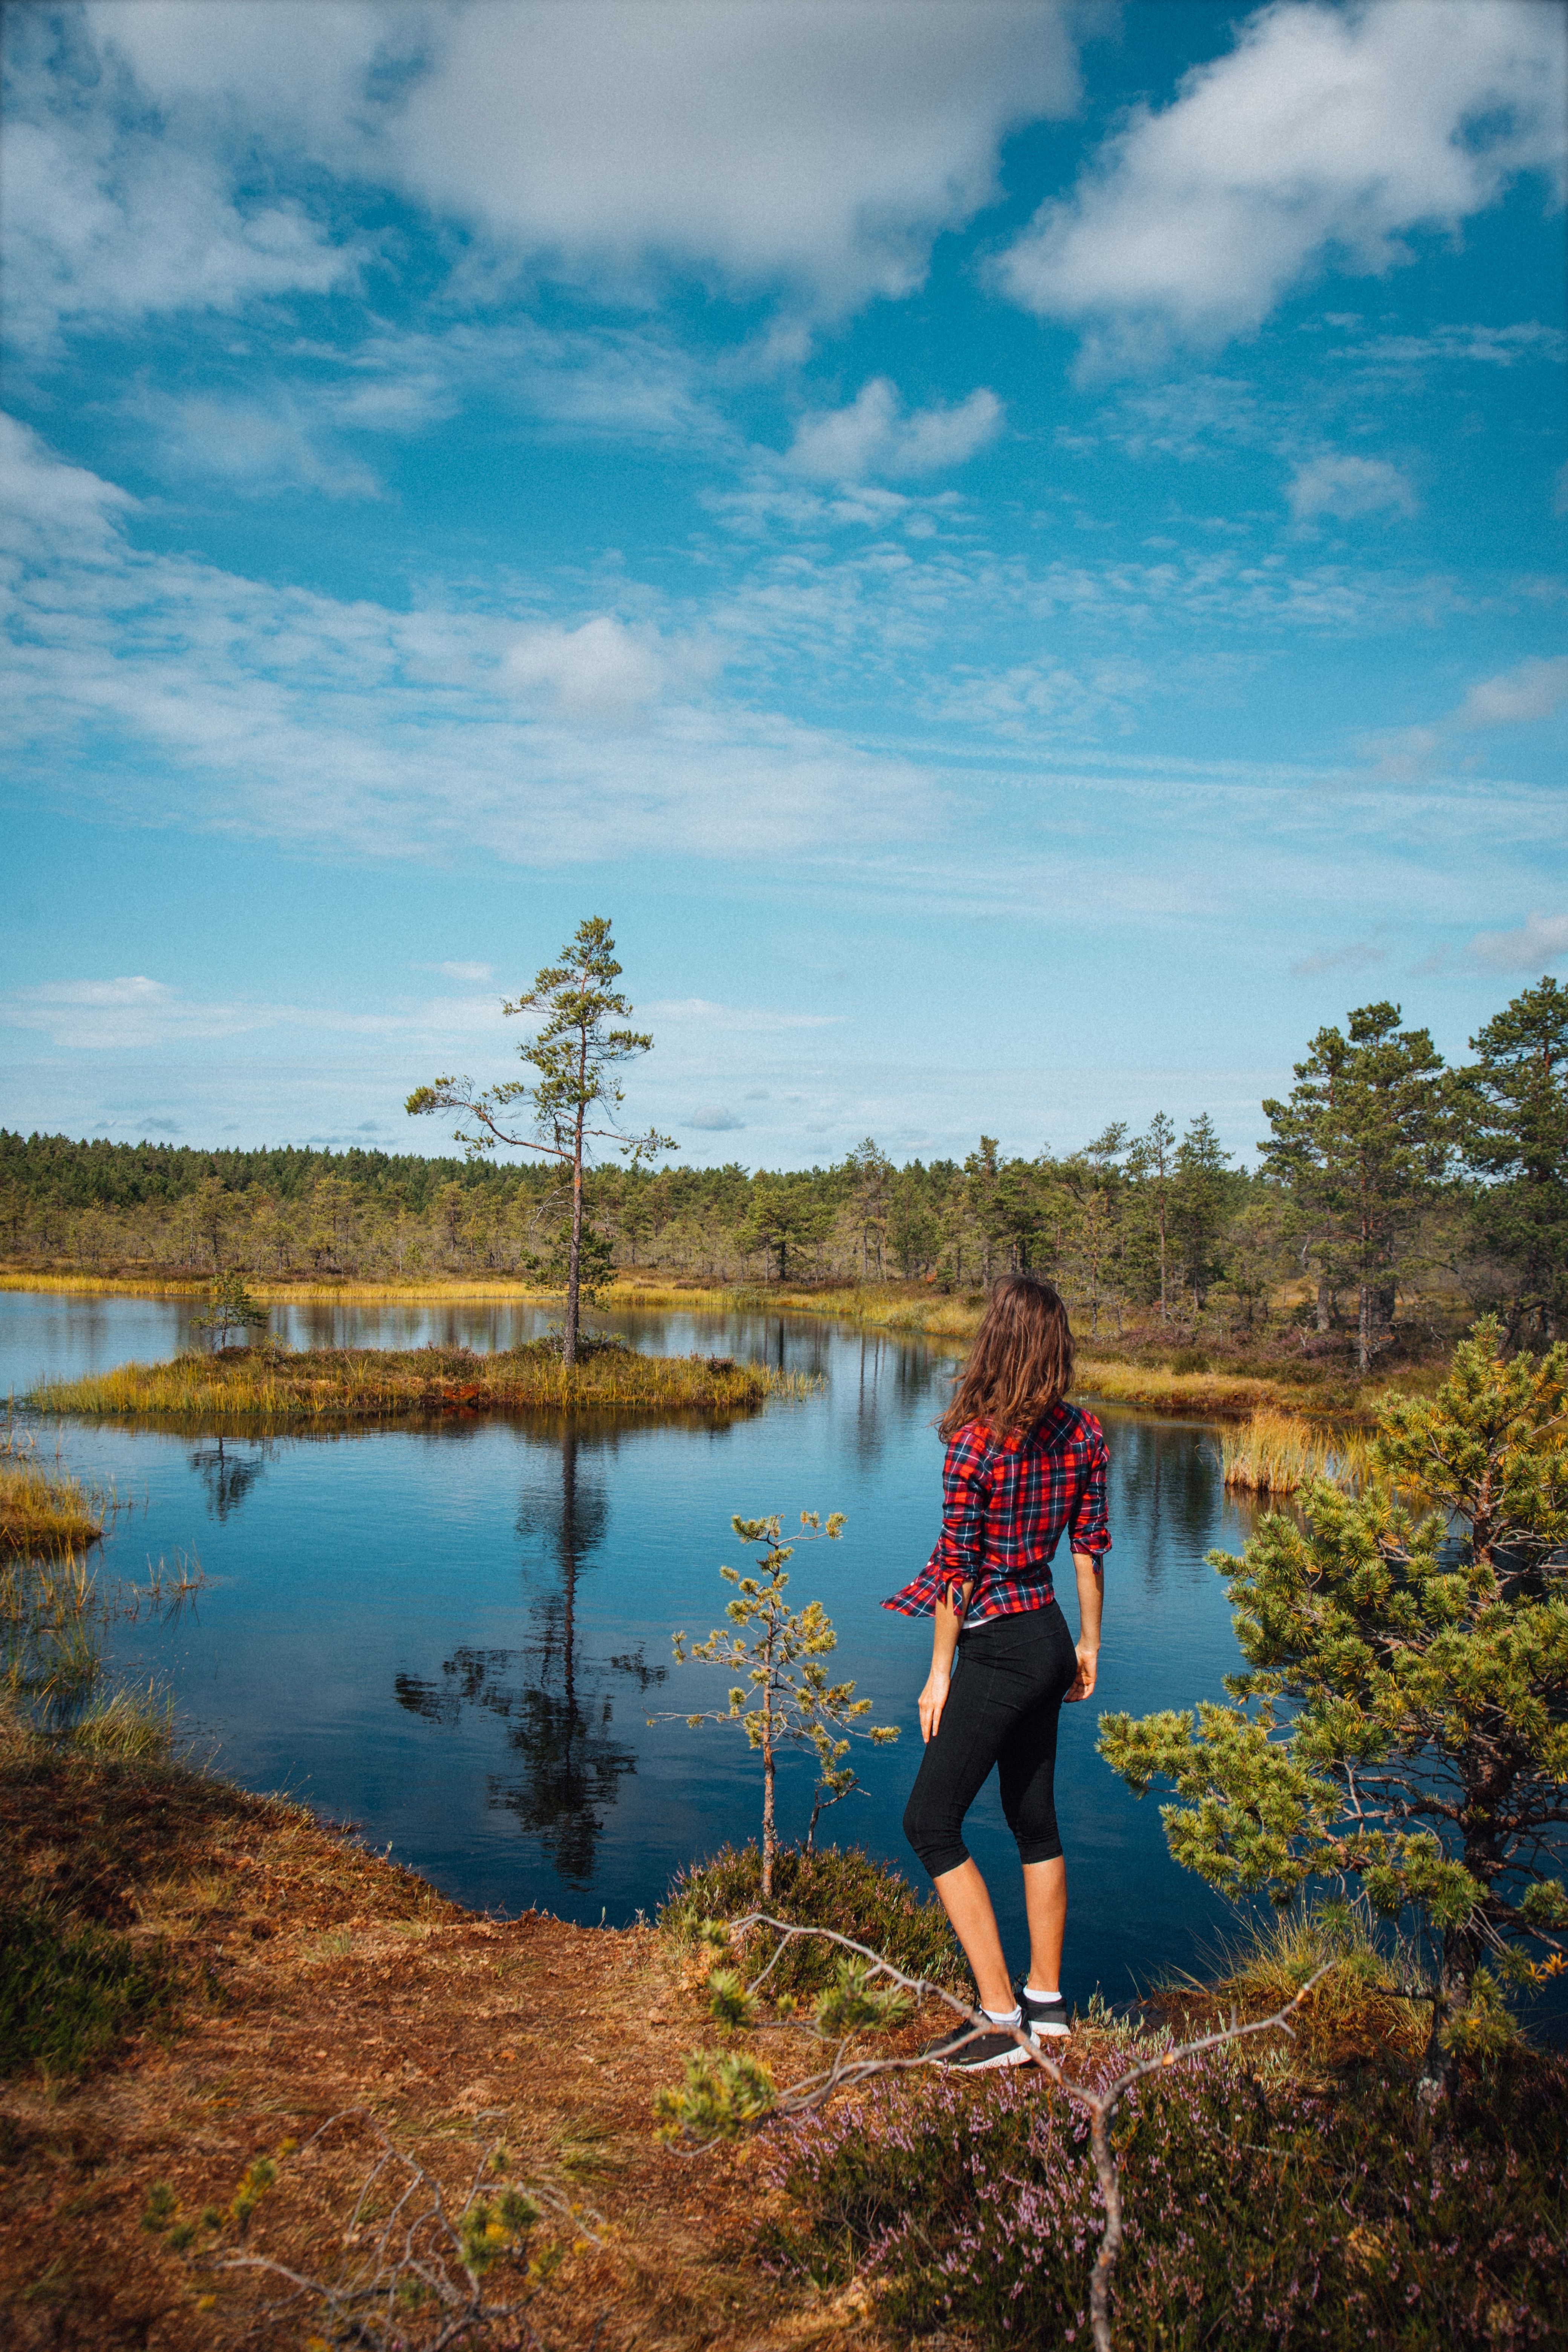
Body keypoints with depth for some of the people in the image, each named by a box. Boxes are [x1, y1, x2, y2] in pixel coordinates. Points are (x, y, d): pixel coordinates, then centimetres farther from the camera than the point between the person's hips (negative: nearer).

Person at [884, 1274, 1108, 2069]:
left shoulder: (973, 1441, -20)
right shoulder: (1084, 1434, -2)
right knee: (1034, 1818, 20)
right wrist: (1089, 1646, 17)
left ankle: (1001, 2020, 3)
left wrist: (940, 1673, -6)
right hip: (1050, 1639, 8)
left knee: (931, 1823, 3)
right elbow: (1091, 1548, 6)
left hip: (999, 1651, -8)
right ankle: (1046, 1998, 33)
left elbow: (957, 1568, -15)